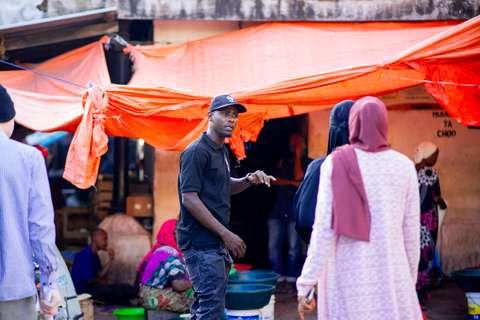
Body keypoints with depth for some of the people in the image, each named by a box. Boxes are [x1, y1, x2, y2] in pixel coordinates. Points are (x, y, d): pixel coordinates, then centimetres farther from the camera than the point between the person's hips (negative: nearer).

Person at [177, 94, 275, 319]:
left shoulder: (221, 151, 17)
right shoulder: (196, 151, -13)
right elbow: (189, 199, -20)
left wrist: (250, 180, 9)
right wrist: (226, 234, -20)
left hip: (216, 242, 10)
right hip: (200, 243, -10)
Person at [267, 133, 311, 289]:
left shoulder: (307, 162, 8)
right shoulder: (283, 162, 21)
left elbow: (299, 176, -10)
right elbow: (274, 180, 8)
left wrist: (298, 156, -2)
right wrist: (292, 182, -5)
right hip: (279, 208, 4)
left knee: (293, 246, -4)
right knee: (273, 245, -2)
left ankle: (291, 280, 5)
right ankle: (278, 278, 5)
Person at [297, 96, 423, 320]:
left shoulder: (335, 164, -4)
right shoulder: (404, 166, 2)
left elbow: (324, 229, -9)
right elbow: (411, 231, 5)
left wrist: (305, 285, -7)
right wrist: (411, 279, 17)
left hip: (347, 275, -1)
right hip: (391, 274, 1)